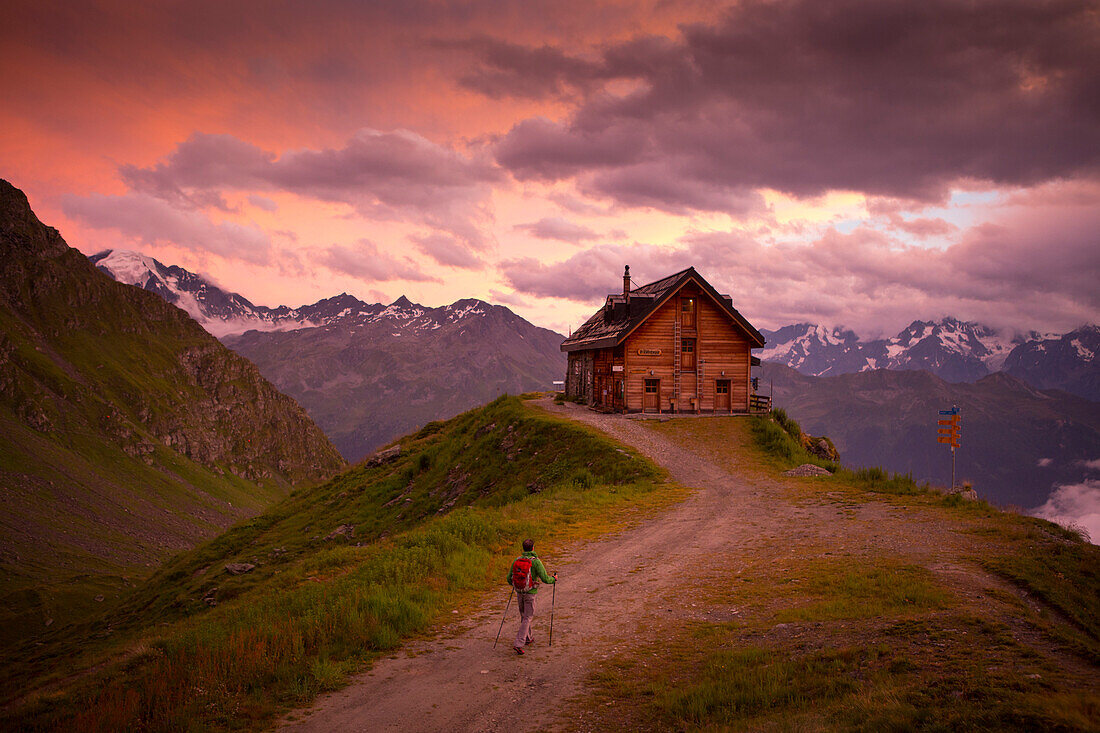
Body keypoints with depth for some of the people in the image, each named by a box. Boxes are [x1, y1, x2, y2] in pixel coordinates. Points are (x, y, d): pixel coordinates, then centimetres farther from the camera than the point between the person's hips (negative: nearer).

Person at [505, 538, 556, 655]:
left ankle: (527, 638, 38)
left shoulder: (516, 560, -1)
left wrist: (513, 584, 28)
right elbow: (545, 579, -15)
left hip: (519, 592, 5)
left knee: (524, 616, 23)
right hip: (530, 593, -5)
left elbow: (509, 578, 5)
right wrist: (554, 579, 6)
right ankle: (518, 644, -8)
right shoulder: (536, 561, -15)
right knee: (527, 618, 2)